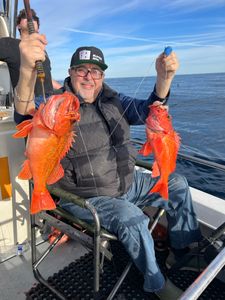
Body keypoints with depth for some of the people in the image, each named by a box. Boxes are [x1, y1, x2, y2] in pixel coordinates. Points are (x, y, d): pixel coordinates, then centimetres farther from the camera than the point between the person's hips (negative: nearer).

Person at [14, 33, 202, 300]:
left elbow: (147, 111, -1)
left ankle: (184, 252, 25)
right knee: (132, 217, -32)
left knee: (177, 184, 8)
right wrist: (27, 71, -53)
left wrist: (164, 78, -20)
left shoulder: (111, 100, 4)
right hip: (85, 197, -6)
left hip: (126, 184, 7)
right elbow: (27, 116, -33)